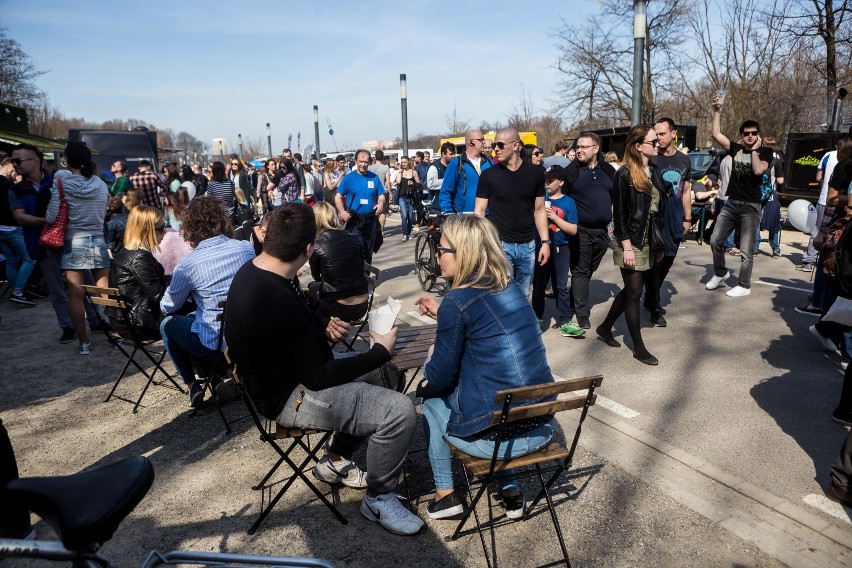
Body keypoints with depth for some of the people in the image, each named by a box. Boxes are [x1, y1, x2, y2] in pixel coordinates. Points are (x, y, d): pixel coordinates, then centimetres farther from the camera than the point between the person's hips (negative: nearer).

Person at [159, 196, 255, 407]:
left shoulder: (188, 264, -15)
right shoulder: (247, 248, -5)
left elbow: (168, 307, 1)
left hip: (214, 344, -5)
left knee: (168, 325, 24)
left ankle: (192, 385, 21)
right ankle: (217, 378, 27)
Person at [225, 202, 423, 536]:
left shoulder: (255, 271, -3)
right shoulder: (276, 301, -33)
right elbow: (318, 378, -25)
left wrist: (324, 328, 0)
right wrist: (381, 351, -16)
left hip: (293, 371, 10)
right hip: (290, 398, -10)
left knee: (389, 374, 16)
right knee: (400, 411, -21)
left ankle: (336, 460, 25)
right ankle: (378, 499, 4)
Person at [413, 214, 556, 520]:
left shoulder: (457, 302, -16)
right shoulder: (513, 289, 4)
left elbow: (439, 378, -8)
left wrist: (431, 356, 12)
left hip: (495, 439, -6)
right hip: (542, 428, 6)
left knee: (431, 400, 20)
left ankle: (445, 495, 25)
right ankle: (510, 490, 30)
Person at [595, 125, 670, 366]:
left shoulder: (655, 171, 9)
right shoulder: (624, 174, -12)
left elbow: (661, 206, 12)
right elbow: (619, 213, -14)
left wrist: (661, 241, 9)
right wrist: (626, 246, -17)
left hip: (650, 241, 7)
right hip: (631, 242, -7)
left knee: (631, 289, 15)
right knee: (634, 293, 1)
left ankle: (605, 327, 32)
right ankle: (639, 347, 12)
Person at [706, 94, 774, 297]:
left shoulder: (765, 152, -1)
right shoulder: (736, 149, 7)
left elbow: (758, 170, -21)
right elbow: (716, 134, 0)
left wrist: (755, 150, -10)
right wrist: (717, 111, -5)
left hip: (750, 207, -4)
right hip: (731, 204, 4)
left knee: (746, 250, -1)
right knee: (715, 241, 6)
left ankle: (744, 286, 10)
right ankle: (720, 273, 28)